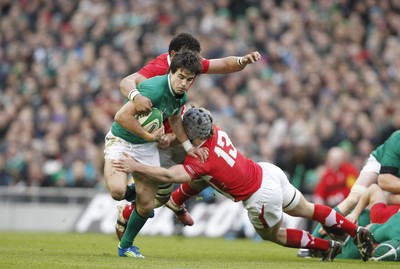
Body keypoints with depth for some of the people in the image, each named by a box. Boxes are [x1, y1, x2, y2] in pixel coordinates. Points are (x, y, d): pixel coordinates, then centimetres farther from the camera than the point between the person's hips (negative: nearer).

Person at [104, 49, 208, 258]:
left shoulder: (181, 96, -3)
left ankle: (125, 246, 27)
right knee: (118, 191, -30)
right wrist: (149, 136, -26)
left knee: (147, 206, 2)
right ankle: (130, 193, 9)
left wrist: (188, 146, 10)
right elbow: (121, 116, -34)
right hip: (121, 140, -7)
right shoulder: (155, 89, -30)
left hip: (147, 147, 7)